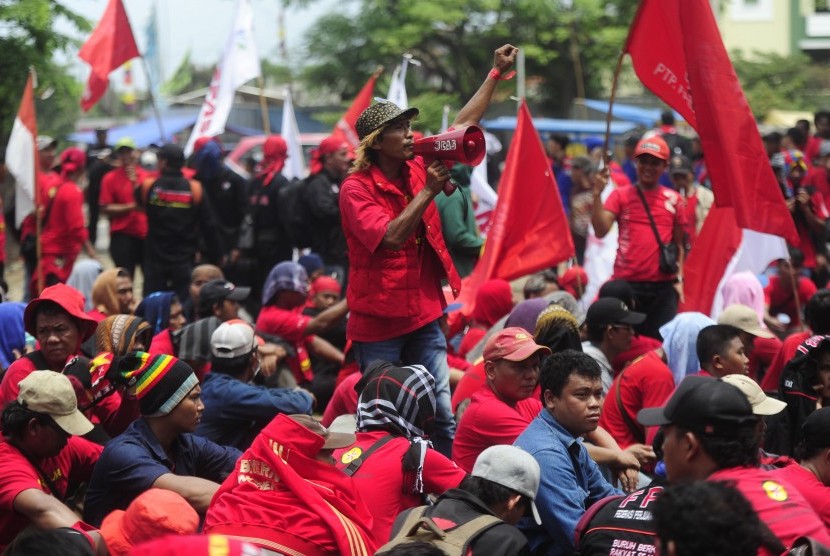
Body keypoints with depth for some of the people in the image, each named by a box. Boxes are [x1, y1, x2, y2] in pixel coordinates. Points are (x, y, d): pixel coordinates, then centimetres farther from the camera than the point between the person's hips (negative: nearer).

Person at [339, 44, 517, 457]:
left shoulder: (418, 170, 8)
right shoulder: (356, 189, -11)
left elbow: (464, 124, 14)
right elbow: (391, 236, -24)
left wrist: (496, 74, 14)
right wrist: (428, 191, -23)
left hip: (423, 315, 6)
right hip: (378, 321, -6)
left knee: (442, 418, 3)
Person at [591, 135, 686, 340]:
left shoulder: (673, 200, 9)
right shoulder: (620, 196, 5)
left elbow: (679, 244, 14)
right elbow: (601, 230, -8)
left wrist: (678, 278, 5)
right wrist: (597, 194, -16)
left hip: (663, 286, 1)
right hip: (626, 284, -1)